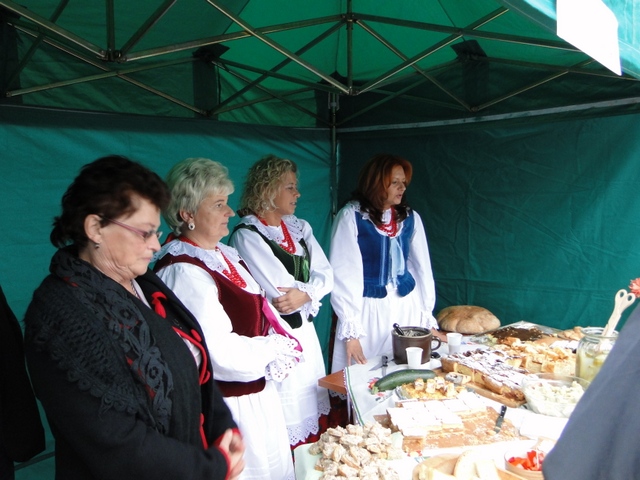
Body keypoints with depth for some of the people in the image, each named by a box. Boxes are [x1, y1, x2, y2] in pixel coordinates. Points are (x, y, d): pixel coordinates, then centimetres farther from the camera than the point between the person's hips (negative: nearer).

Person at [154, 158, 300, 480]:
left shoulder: (223, 253, 4)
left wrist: (284, 338, -8)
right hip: (228, 406, -9)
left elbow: (259, 309, 11)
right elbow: (222, 355, -28)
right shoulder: (184, 272, -25)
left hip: (257, 391, 9)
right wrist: (275, 349, -13)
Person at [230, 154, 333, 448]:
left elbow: (326, 275, 2)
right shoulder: (246, 235, -14)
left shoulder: (300, 228, 9)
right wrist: (312, 288, -4)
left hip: (304, 331, 7)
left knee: (312, 411, 17)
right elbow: (280, 290, -20)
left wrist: (305, 293, -17)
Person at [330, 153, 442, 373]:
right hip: (369, 310, -4)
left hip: (407, 309, 4)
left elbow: (422, 267, 8)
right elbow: (344, 273, -12)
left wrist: (428, 318, 6)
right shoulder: (351, 216, -10)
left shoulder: (410, 218, 4)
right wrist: (351, 330, -14)